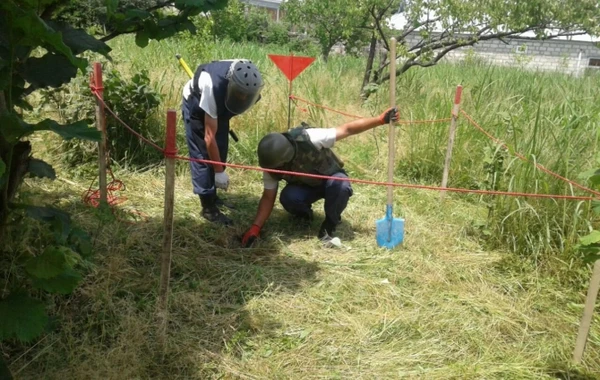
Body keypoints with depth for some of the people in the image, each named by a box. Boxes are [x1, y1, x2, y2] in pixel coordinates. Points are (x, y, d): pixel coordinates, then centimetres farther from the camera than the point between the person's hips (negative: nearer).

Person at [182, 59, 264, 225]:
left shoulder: (250, 85, -27)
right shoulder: (214, 87, -43)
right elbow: (209, 136, -37)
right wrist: (219, 171, -34)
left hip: (219, 106, 6)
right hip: (196, 105, -6)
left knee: (220, 153, 8)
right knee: (202, 155, -10)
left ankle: (212, 195, 24)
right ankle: (208, 207, -4)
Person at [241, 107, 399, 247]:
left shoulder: (308, 138, -36)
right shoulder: (271, 163, -23)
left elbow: (347, 129, -30)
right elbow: (268, 197, -15)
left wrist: (380, 119, -36)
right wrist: (255, 227, -26)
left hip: (331, 178, -2)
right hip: (306, 186, 2)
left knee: (341, 186, -38)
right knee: (287, 197, -31)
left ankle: (329, 224, -11)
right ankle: (304, 214, 5)